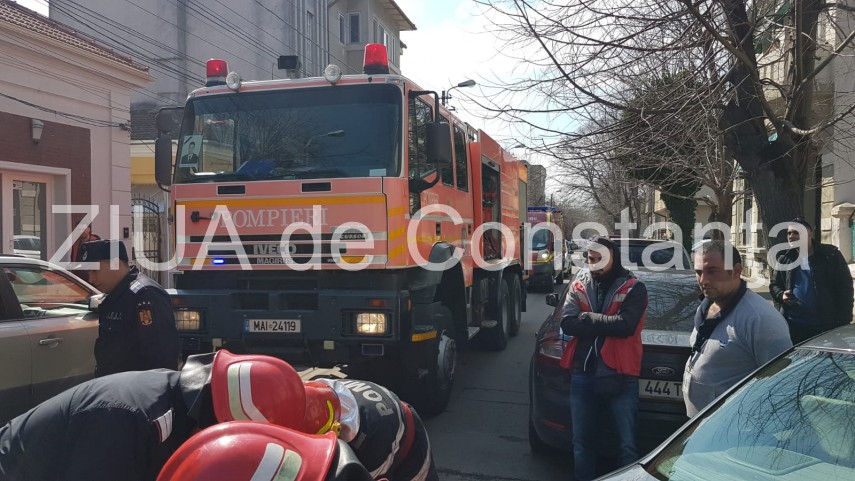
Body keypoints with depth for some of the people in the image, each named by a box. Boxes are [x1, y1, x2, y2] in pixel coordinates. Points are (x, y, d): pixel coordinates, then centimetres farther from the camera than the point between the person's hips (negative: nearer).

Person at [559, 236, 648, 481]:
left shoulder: (633, 287, -3)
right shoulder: (579, 285, 7)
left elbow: (625, 326, -18)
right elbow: (567, 323, -6)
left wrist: (587, 317, -9)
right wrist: (606, 325, -12)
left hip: (620, 377, -3)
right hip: (583, 375, 4)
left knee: (627, 445, 5)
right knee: (582, 441, 16)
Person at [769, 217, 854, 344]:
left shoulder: (830, 255, -2)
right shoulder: (785, 259, 8)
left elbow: (844, 288, -3)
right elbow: (774, 284, 18)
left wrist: (843, 322, -9)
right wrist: (781, 295, -7)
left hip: (824, 326, -3)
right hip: (792, 326, 3)